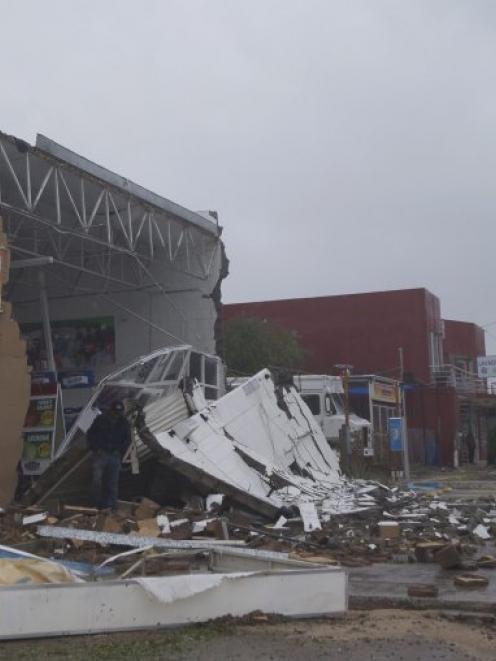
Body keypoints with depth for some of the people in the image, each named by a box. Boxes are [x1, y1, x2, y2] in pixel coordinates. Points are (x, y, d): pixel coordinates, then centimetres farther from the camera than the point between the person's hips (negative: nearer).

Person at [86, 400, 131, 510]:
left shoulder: (124, 423, 4)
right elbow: (90, 435, 3)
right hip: (100, 454, -2)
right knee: (97, 480, -4)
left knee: (113, 483, 4)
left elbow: (127, 439, 14)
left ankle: (112, 505, 10)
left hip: (115, 456, 2)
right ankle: (98, 505, 7)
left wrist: (120, 451, 0)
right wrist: (96, 449, -6)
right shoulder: (100, 419, -3)